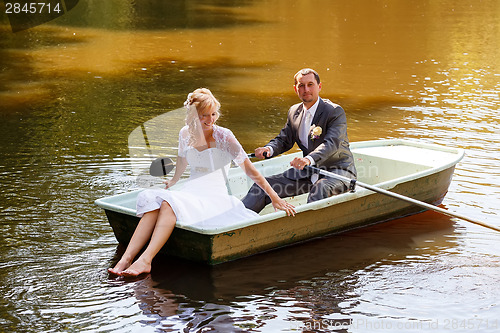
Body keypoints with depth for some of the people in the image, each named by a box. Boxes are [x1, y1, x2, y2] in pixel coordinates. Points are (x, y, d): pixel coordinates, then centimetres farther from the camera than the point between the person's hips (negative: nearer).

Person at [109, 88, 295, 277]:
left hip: (215, 196, -5)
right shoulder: (185, 134, 8)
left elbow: (250, 170, -4)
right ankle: (125, 260, -37)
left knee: (170, 204, -32)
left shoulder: (223, 136, -6)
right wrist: (173, 181, 47)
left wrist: (275, 198, -6)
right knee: (152, 201, -26)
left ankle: (145, 261, -43)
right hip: (191, 192, 5)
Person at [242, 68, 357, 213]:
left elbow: (331, 143, -28)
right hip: (308, 171, 6)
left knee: (320, 189, -41)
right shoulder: (294, 112, 8)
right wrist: (269, 149, -12)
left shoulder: (335, 112, -14)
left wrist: (309, 159, -48)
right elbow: (284, 140, 14)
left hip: (338, 169, -6)